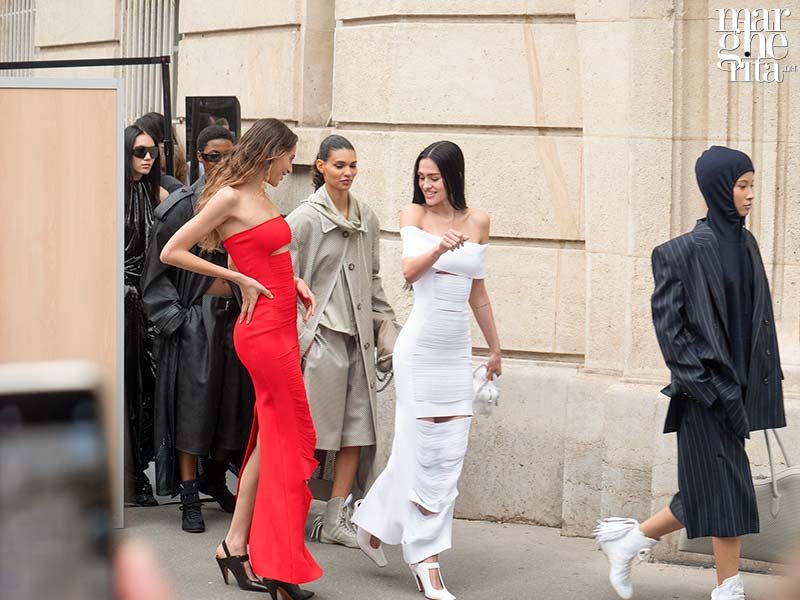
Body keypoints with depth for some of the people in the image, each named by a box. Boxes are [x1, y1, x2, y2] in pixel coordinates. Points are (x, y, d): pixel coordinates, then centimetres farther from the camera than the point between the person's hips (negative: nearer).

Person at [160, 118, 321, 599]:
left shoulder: (261, 196, 14)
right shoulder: (230, 198, -11)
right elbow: (172, 252, -11)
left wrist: (293, 281, 7)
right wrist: (240, 279, -10)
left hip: (280, 326, 9)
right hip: (263, 330, -9)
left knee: (271, 438, 10)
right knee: (291, 439, -4)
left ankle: (235, 545, 16)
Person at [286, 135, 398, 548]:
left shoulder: (367, 219, 12)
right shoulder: (305, 218, -6)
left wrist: (386, 326, 14)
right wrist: (299, 335, -10)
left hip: (358, 337, 6)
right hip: (321, 335, -6)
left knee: (357, 428, 3)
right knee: (313, 430, -3)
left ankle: (337, 520, 8)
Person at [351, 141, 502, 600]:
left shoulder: (478, 221, 9)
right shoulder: (414, 215, -2)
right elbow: (409, 270, -17)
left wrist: (495, 348, 23)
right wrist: (440, 247, -36)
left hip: (458, 347, 5)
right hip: (421, 343, -5)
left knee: (451, 450, 3)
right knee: (423, 446, -2)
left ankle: (375, 521, 20)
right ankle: (426, 559, 3)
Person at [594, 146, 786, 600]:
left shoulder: (746, 244, 10)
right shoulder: (688, 250, -12)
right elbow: (667, 319, -13)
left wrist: (765, 376, 11)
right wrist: (700, 382, -16)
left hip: (737, 384, 8)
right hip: (707, 390, -8)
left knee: (709, 491, 10)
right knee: (728, 487, -4)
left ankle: (630, 537, 24)